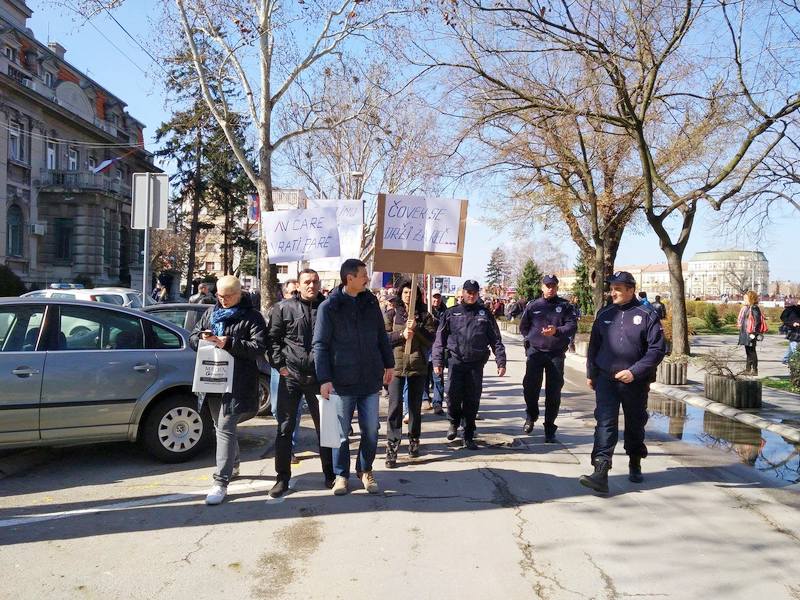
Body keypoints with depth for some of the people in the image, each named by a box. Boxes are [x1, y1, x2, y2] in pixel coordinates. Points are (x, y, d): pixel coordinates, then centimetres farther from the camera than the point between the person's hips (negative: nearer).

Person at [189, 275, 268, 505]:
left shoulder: (252, 317, -4)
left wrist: (229, 343, -22)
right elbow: (193, 337, 17)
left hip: (237, 383, -7)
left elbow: (259, 347, -14)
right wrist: (202, 338, -7)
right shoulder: (210, 313, 15)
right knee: (222, 425, 20)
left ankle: (221, 483, -8)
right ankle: (233, 465, 41)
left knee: (225, 428, -11)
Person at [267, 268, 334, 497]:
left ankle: (330, 474, 22)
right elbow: (273, 338, 3)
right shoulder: (284, 308, 3)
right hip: (291, 376, -1)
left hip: (319, 376, 1)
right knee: (285, 427, 3)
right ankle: (282, 478, 13)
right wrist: (279, 365, -7)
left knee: (324, 426, 9)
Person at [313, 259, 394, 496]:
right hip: (341, 381, -4)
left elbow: (381, 336, 14)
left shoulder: (370, 301, 5)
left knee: (371, 431, 10)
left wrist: (388, 363, 13)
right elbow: (320, 345, -8)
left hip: (370, 379, 4)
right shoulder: (329, 307, -8)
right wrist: (324, 379, -13)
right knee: (341, 432, 8)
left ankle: (365, 470, 29)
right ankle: (341, 474, 24)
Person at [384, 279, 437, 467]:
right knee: (395, 406, -7)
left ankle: (414, 441, 27)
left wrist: (416, 328, -15)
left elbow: (431, 339, -1)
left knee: (415, 406, 12)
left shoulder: (424, 316, 7)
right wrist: (401, 335, -16)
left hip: (418, 366, 2)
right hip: (396, 365, -2)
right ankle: (392, 448, -4)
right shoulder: (391, 314, 5)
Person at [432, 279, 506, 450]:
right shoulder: (452, 313, 8)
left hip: (476, 363, 1)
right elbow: (440, 338, 7)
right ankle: (454, 422, 14)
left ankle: (468, 437, 15)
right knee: (453, 393, -16)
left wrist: (501, 362, 2)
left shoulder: (485, 314, 10)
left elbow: (496, 339, 9)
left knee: (472, 399, 2)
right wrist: (438, 361, -1)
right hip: (456, 360, -1)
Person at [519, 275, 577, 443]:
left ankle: (549, 429, 13)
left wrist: (556, 331, -22)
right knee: (530, 387, -5)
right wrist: (532, 339, 7)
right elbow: (523, 326, 16)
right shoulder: (533, 306, 8)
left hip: (556, 354, 0)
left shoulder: (565, 306, 3)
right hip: (535, 352, 1)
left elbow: (572, 325, -7)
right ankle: (531, 415, 23)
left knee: (553, 392, 2)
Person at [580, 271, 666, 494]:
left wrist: (634, 372, -16)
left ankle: (635, 465, 38)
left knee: (635, 425, 16)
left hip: (635, 382, -1)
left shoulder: (647, 315, -5)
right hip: (606, 380, 2)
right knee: (605, 424, -10)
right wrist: (591, 373, 12)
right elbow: (594, 346, 14)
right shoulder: (604, 314, 6)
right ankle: (601, 473, -15)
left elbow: (658, 349, -9)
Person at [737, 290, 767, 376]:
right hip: (745, 333, 9)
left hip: (750, 333, -9)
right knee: (748, 352, 14)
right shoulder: (746, 308, 15)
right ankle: (748, 369, 20)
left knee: (751, 352, -4)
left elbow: (757, 321, -18)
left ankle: (754, 370, 3)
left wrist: (753, 332, -21)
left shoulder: (754, 308, -12)